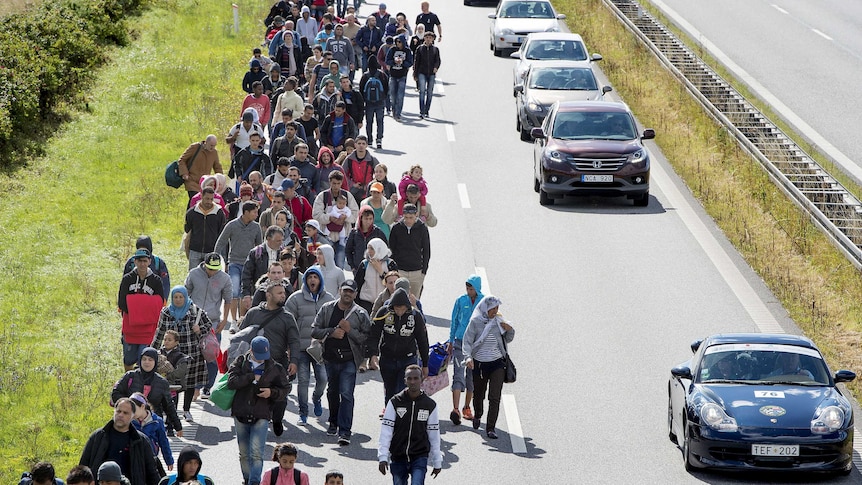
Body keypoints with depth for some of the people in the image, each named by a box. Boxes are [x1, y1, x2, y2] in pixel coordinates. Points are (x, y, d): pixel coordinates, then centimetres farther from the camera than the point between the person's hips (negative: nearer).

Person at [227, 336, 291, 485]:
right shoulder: (240, 363, 3)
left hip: (261, 416, -2)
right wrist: (252, 377, -14)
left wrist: (272, 392, -11)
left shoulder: (275, 368, 3)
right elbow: (231, 382, -12)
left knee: (256, 453, -14)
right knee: (244, 453, 14)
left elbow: (284, 389, 9)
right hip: (241, 415, 2)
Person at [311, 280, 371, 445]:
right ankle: (334, 422, 40)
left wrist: (350, 330, -16)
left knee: (346, 394, -12)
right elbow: (314, 331, 3)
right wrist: (331, 332, -12)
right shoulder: (327, 309, 4)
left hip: (349, 360, -4)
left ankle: (345, 431, -13)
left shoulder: (360, 314, -3)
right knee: (332, 392, 19)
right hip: (330, 358, 4)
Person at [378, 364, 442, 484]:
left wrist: (437, 462, 9)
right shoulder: (395, 402, -2)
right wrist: (382, 457, -11)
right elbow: (386, 431, -4)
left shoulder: (430, 405, 1)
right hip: (397, 457, 1)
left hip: (420, 457, -1)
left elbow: (434, 435, 6)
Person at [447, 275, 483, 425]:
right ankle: (455, 410, -19)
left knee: (472, 377, 10)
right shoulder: (461, 301, 1)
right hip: (460, 341, -1)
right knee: (458, 376, -11)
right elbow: (454, 321, 10)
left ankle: (466, 408, 25)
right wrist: (451, 342, 12)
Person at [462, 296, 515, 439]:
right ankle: (477, 416, 48)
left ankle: (491, 428, -7)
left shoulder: (499, 321, 3)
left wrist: (510, 330, -5)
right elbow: (467, 341, -10)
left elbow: (507, 340, 16)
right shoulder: (475, 322, -7)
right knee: (478, 394, 17)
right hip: (479, 363, -1)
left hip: (497, 363, 1)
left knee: (495, 397, -10)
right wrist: (468, 357, -25)